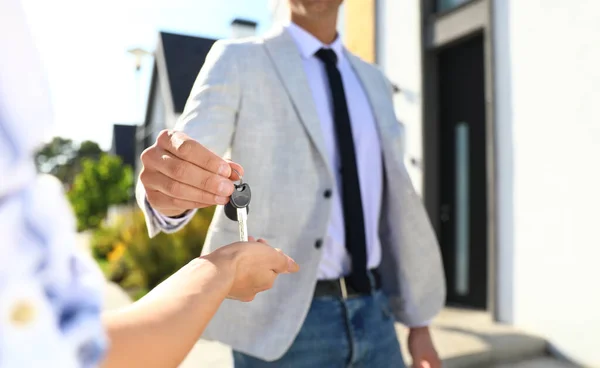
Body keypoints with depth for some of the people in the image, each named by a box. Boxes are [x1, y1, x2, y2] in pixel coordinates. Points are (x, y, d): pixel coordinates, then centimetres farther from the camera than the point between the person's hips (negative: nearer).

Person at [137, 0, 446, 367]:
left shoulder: (374, 82, 12)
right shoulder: (237, 60, -3)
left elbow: (392, 204, 12)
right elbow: (182, 157, -17)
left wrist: (419, 320, 11)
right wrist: (165, 189, -41)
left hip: (371, 313, 5)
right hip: (281, 318, -4)